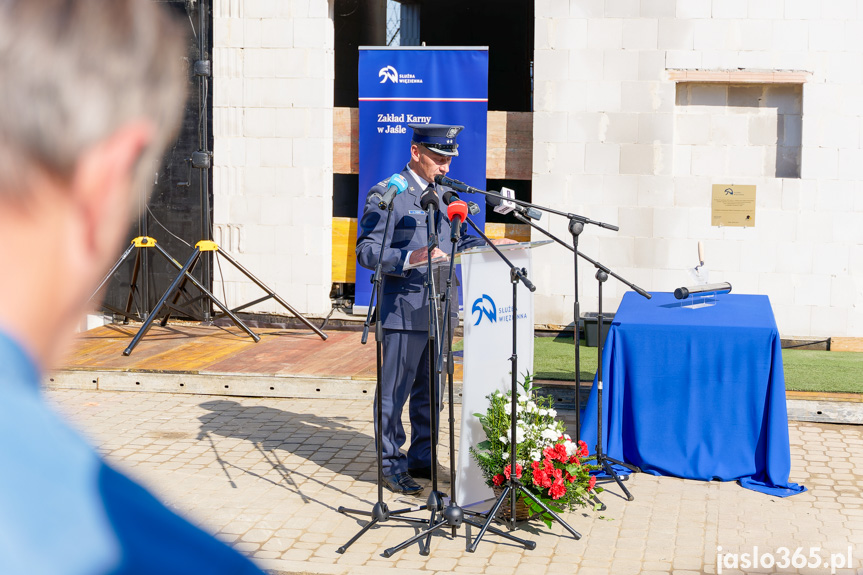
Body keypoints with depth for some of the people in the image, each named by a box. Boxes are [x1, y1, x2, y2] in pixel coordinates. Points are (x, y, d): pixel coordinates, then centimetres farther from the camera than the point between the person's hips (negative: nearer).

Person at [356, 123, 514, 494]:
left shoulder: (443, 193, 16)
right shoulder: (387, 194, -9)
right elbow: (367, 251, -15)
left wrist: (489, 245, 8)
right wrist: (411, 258, -28)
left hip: (440, 308, 7)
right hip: (405, 310, -7)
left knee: (429, 390, 15)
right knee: (395, 391, 1)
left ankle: (422, 458, 26)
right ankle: (391, 464, 12)